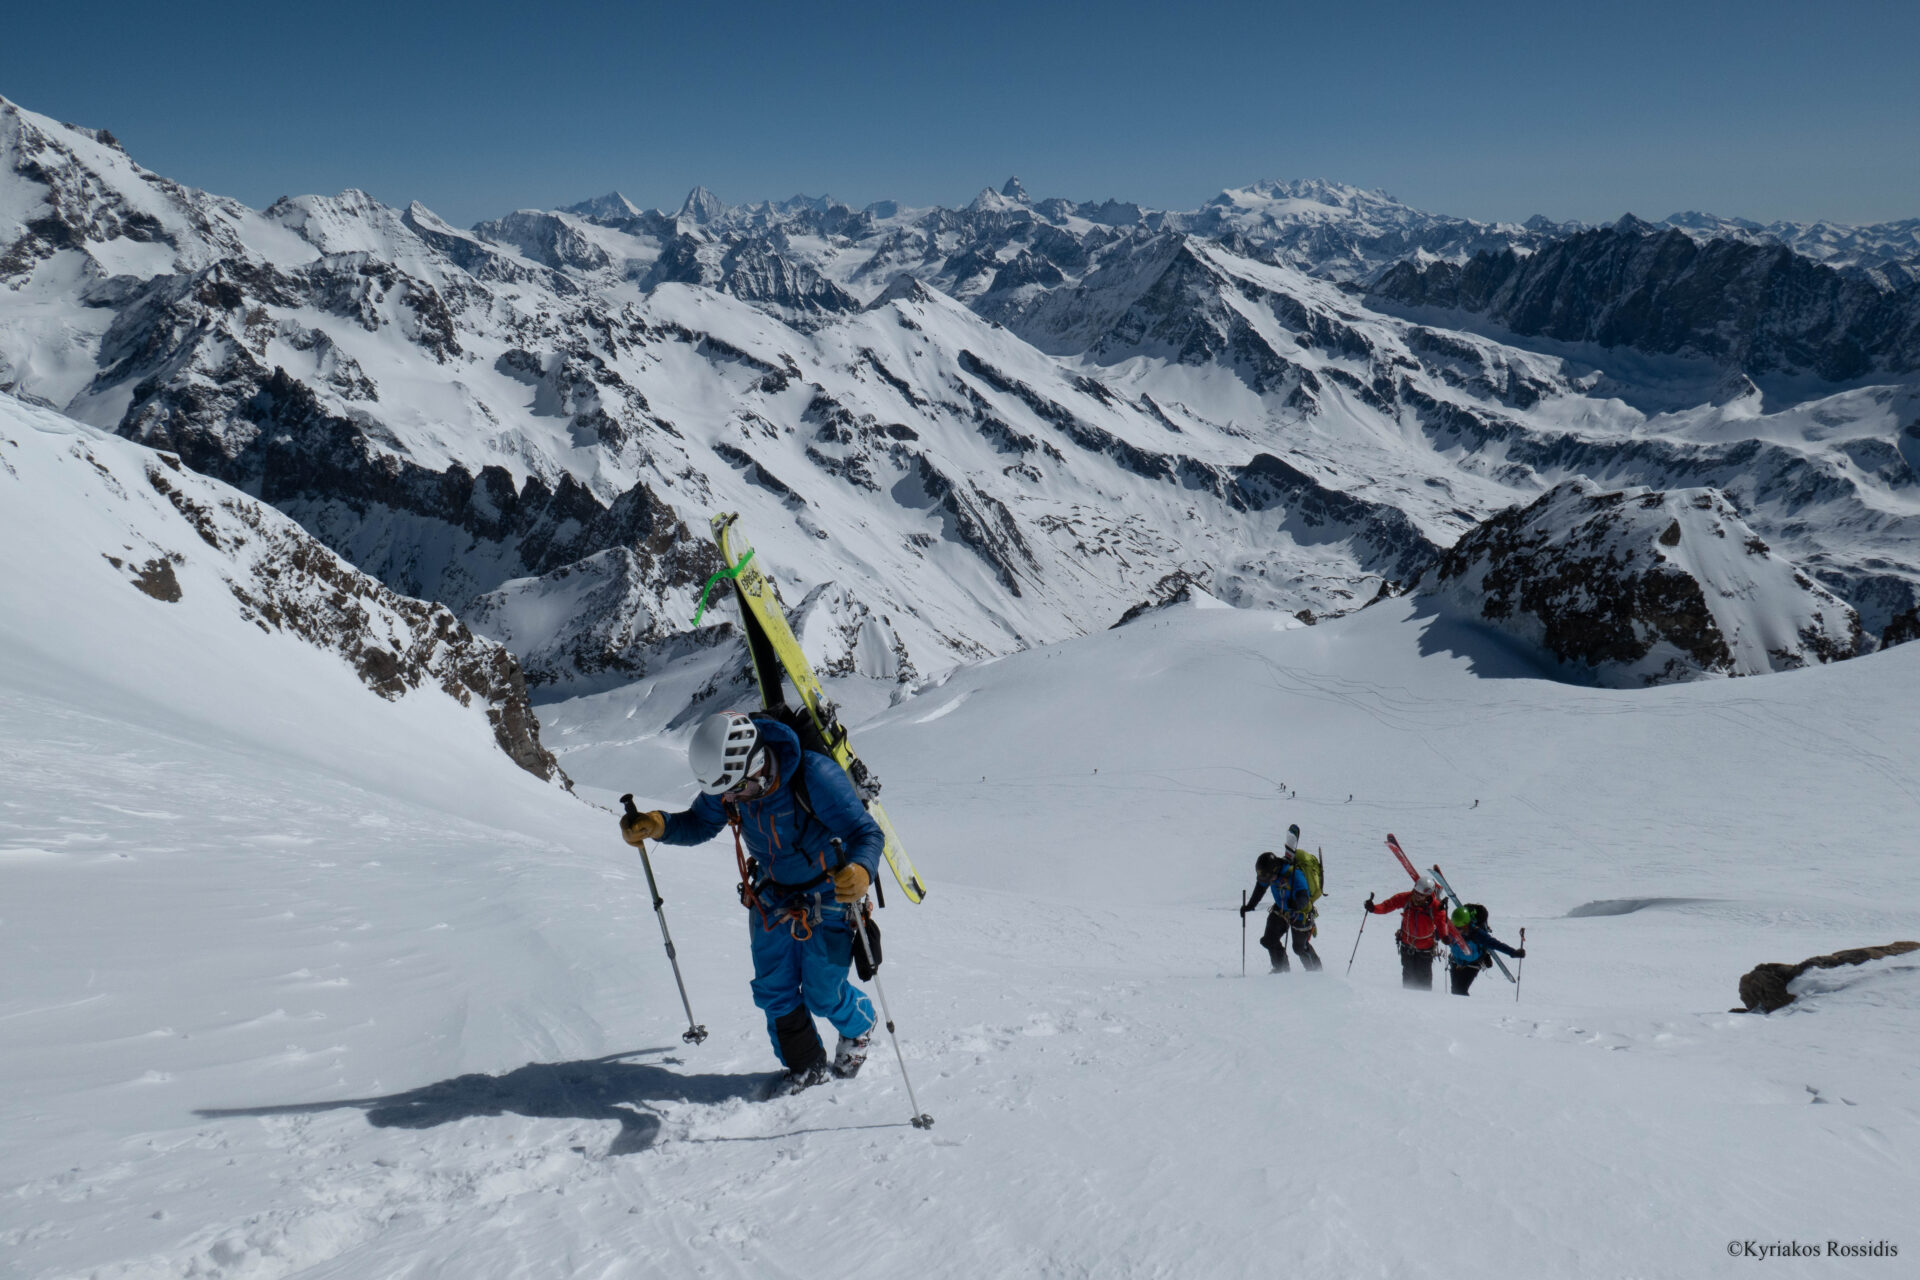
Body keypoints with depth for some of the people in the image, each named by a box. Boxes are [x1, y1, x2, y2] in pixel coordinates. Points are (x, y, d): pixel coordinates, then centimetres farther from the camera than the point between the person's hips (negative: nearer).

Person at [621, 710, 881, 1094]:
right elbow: (699, 824, 2)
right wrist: (657, 826, -19)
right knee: (773, 992, 7)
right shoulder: (728, 784, -16)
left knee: (822, 995, 4)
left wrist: (861, 871, -54)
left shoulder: (814, 776, -33)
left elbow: (867, 833, -31)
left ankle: (858, 1028, 39)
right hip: (772, 899, 5)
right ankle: (806, 1066, 32)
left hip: (828, 896, -5)